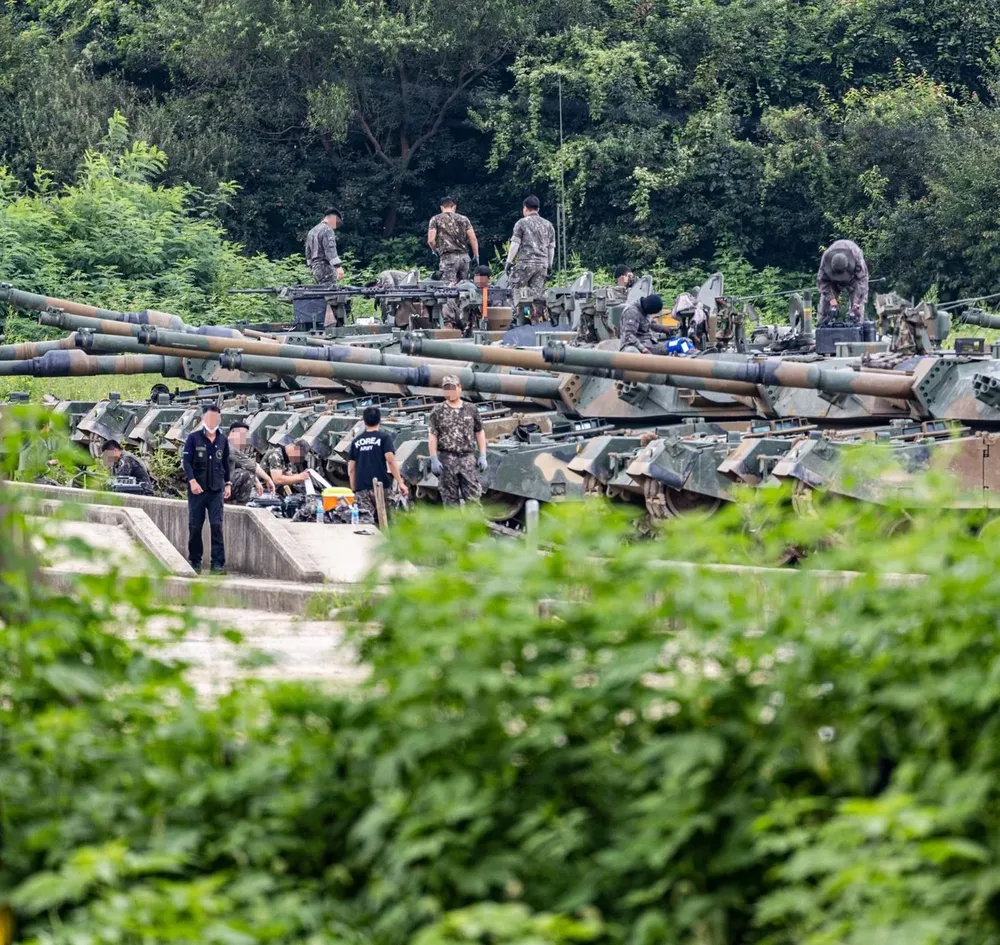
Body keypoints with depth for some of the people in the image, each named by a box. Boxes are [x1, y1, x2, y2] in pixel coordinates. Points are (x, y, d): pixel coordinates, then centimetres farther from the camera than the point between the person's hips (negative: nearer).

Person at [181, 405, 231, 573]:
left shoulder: (223, 440, 10)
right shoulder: (193, 438, -1)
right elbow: (186, 461, -7)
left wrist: (228, 484, 17)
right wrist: (192, 481, -19)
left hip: (216, 490, 2)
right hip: (197, 489, -2)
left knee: (216, 525, -8)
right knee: (195, 526, 3)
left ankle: (218, 562, -8)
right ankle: (195, 561, 15)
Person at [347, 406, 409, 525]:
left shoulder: (356, 441, 13)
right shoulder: (384, 438, 2)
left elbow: (351, 469, 11)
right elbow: (390, 460, -11)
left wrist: (354, 490, 19)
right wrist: (400, 483, -11)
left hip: (361, 489, 2)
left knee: (365, 521, -4)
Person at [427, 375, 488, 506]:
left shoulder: (471, 410, 9)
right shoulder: (438, 412, 3)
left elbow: (480, 433, 13)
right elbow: (432, 436, -1)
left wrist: (482, 456, 5)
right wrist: (434, 459, -10)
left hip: (468, 458, 1)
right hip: (447, 459, -1)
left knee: (473, 495, -5)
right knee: (450, 499, 2)